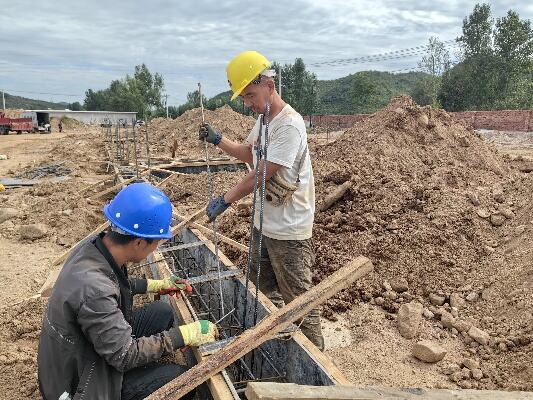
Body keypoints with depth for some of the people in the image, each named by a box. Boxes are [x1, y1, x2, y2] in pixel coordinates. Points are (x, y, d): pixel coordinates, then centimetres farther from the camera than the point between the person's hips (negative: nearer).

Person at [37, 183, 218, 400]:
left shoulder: (95, 244, -13)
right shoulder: (94, 289, -38)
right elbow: (125, 356, -27)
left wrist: (156, 284, 11)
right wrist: (185, 334, -22)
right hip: (82, 383, -8)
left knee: (162, 312, 7)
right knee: (182, 378, -12)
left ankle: (149, 373, 22)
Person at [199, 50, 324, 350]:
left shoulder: (289, 125, -23)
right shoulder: (263, 119, 7)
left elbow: (262, 174, -23)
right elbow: (250, 154, 23)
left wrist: (225, 200, -16)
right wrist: (218, 140, 9)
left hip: (288, 230, -9)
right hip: (263, 223, 10)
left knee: (298, 298, 5)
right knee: (264, 291, 22)